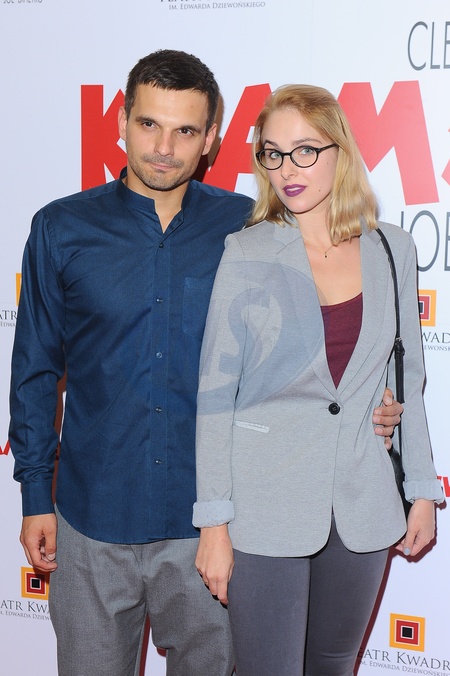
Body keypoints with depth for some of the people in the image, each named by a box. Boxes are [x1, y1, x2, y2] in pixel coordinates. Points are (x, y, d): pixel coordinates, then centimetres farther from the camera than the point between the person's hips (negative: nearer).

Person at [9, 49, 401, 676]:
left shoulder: (246, 227, -2)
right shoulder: (63, 229, -2)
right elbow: (36, 370, 4)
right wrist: (36, 495, 3)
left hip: (209, 518, 0)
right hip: (95, 517, 0)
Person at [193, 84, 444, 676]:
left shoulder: (392, 250, 2)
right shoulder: (245, 255, -8)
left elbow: (407, 378, 9)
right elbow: (214, 395, -7)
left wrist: (422, 490, 10)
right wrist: (214, 523, -8)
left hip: (363, 509, 3)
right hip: (265, 510, -3)